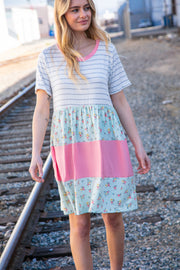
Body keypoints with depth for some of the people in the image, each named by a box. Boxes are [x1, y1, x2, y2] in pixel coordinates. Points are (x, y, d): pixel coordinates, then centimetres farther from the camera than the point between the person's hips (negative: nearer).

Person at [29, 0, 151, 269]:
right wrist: (35, 154, -5)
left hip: (106, 140, 1)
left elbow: (121, 103, 8)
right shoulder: (48, 57, 4)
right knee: (79, 222, 1)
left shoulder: (107, 50, 5)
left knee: (113, 215, 9)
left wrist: (138, 146, 5)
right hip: (70, 144, -1)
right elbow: (41, 109, 3)